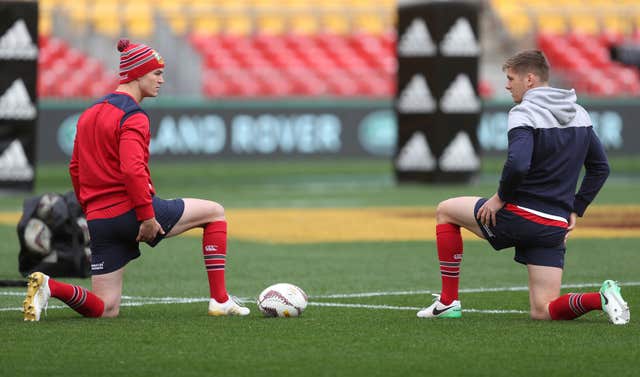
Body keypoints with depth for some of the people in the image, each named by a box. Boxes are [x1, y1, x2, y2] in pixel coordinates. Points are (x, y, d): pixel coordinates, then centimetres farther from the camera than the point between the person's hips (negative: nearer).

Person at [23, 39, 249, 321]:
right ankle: (220, 301, 8)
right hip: (130, 210, -8)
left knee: (105, 310, 9)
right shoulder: (133, 117, -11)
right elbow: (132, 170, -24)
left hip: (98, 219, 8)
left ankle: (49, 286, -15)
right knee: (214, 212, 13)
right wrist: (147, 215, -19)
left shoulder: (89, 114, 17)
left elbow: (76, 169, 22)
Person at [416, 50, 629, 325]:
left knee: (445, 211, 20)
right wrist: (575, 210, 18)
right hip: (557, 226, 6)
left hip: (519, 215, -6)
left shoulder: (524, 113, -11)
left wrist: (501, 197, -11)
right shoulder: (579, 114, 13)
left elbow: (517, 164, -28)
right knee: (542, 312, 8)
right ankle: (603, 298, -19)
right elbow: (600, 168, 18)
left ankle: (448, 301, 16)